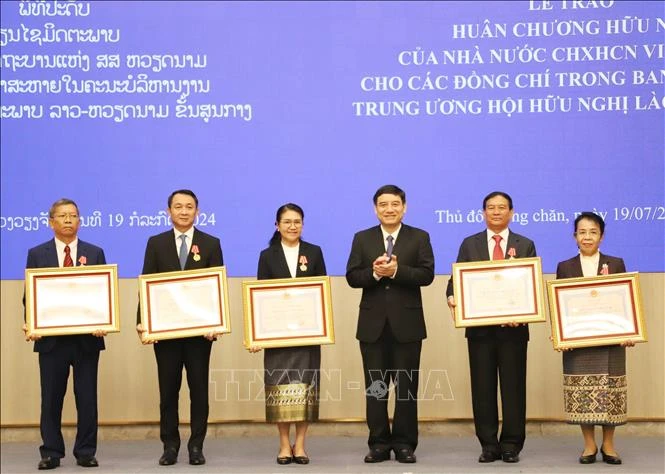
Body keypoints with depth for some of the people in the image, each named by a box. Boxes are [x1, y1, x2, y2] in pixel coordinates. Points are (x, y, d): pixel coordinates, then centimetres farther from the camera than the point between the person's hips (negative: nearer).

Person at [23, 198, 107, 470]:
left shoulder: (95, 253, 7)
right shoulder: (37, 254, 6)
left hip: (87, 338, 0)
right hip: (51, 338, 0)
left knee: (87, 397, 5)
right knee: (51, 398, 5)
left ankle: (86, 452, 14)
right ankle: (51, 453, 14)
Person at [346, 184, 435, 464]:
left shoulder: (419, 238, 5)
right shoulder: (362, 239, 9)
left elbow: (427, 274, -8)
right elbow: (352, 277, 0)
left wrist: (396, 271, -20)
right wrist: (374, 272, -18)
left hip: (407, 323, -1)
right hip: (373, 323, 1)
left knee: (406, 386, 3)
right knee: (375, 386, 5)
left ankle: (404, 444, 12)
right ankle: (379, 444, 12)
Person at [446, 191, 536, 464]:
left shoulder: (525, 245, 7)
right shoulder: (469, 244, 9)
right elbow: (457, 279, 2)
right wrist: (452, 298, -19)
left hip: (513, 326, -1)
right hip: (479, 327, 1)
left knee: (513, 386, 3)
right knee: (482, 386, 4)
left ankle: (511, 445, 12)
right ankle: (488, 445, 12)